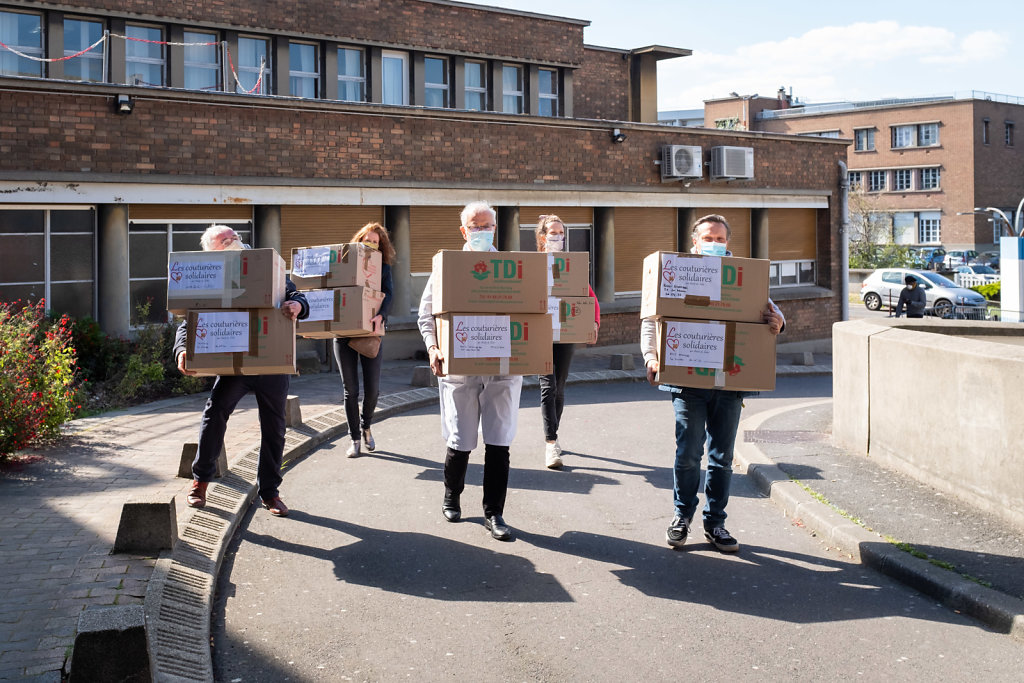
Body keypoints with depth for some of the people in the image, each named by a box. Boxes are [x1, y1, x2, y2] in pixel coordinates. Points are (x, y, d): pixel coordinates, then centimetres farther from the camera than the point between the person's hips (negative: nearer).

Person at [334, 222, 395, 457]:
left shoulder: (383, 267, 6)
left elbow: (388, 293, -8)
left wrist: (380, 315, -27)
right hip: (343, 333, 0)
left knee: (372, 387, 0)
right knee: (350, 389, 2)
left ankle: (366, 427, 27)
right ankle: (355, 439, 12)